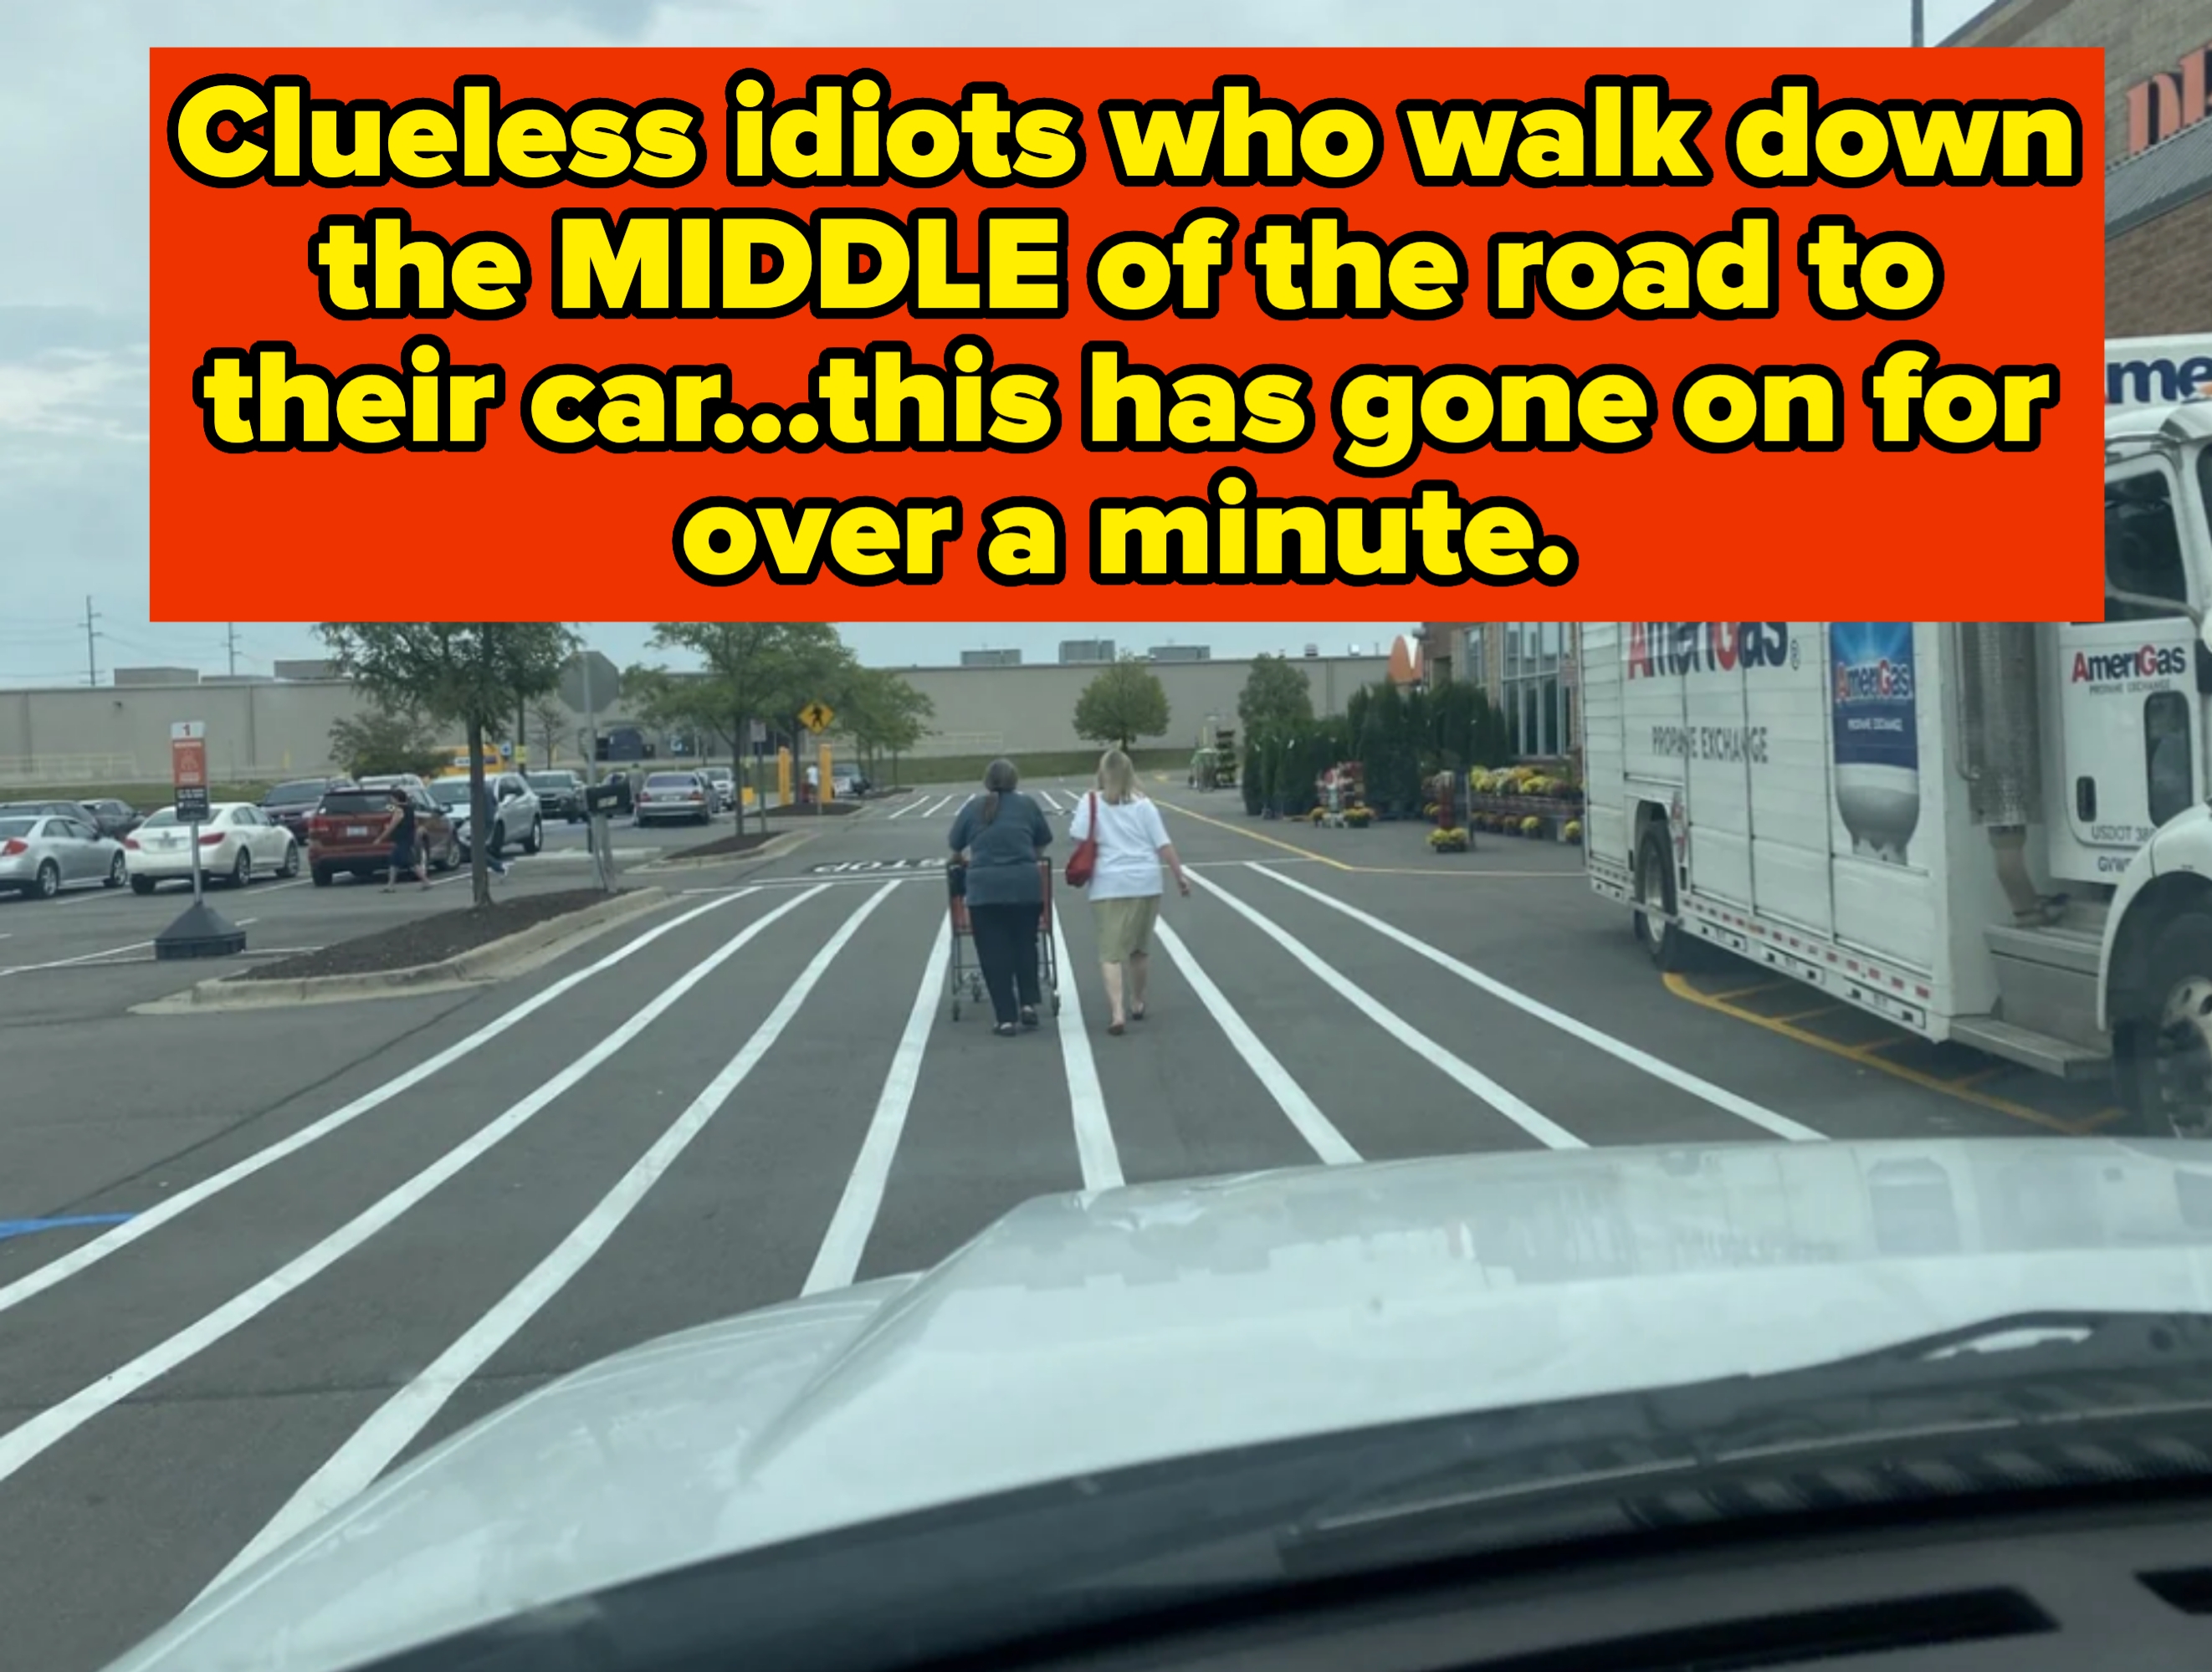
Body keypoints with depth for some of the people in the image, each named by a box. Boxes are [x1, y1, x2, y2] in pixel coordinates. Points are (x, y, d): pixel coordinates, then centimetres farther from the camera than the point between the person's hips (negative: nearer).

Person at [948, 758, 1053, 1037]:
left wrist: (964, 860, 38)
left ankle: (1006, 1019, 2)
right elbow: (1043, 842, 19)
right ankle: (1028, 1004, 10)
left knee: (994, 953, 4)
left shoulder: (972, 807, 10)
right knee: (1025, 945, 18)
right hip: (1025, 883, 1)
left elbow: (956, 848, 17)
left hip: (985, 887, -1)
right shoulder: (1027, 804, 9)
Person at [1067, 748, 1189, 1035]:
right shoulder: (1143, 803, 5)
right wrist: (1180, 875, 9)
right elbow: (1163, 844, 2)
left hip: (1110, 885, -2)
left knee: (1111, 952, -4)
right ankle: (1137, 1004, 33)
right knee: (1141, 948, 18)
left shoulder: (1091, 802, 0)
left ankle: (1116, 1013, -18)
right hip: (1146, 882, 3)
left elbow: (1077, 838, -10)